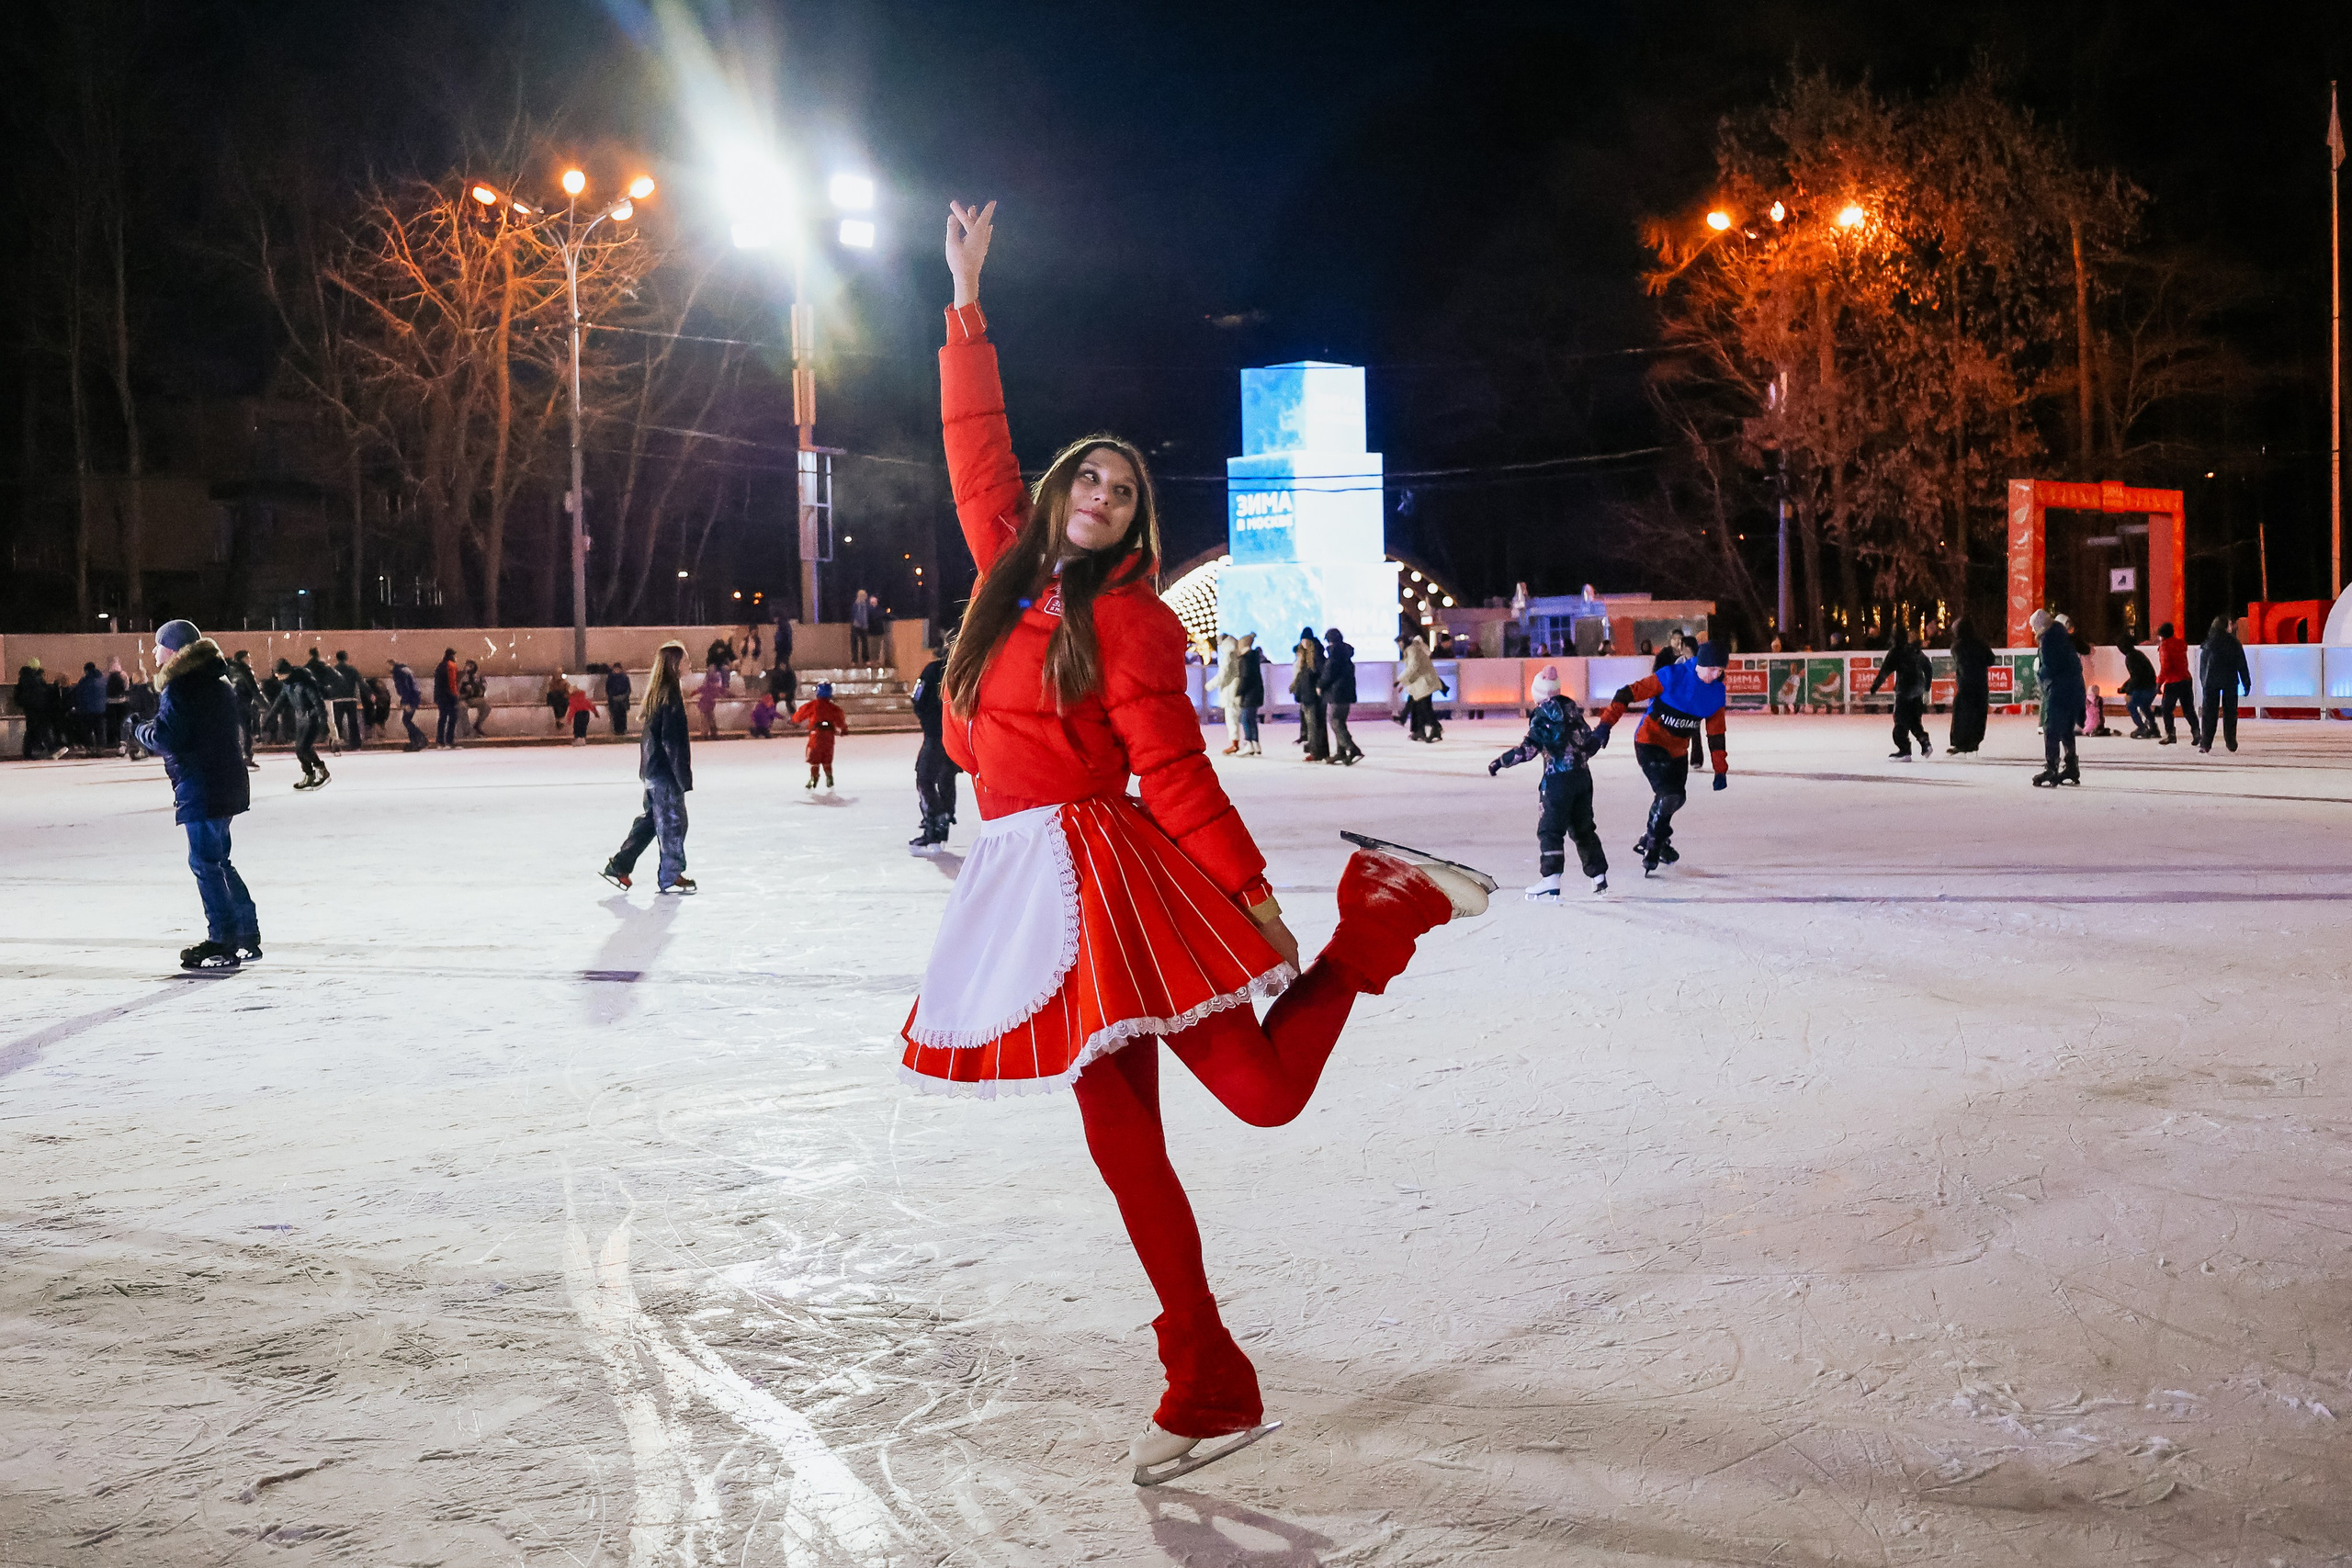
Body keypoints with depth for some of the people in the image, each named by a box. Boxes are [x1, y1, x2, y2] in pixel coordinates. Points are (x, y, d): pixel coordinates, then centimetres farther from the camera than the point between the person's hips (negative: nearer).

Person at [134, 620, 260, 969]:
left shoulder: (180, 689, -14)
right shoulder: (220, 683, 14)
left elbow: (167, 739, -18)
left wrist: (140, 731, 2)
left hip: (200, 788, -9)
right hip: (228, 783, 9)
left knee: (205, 862, -3)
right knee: (218, 861, 18)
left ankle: (224, 944, -2)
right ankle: (248, 937, 20)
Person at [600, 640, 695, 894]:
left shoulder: (656, 690, 11)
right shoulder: (671, 693, -17)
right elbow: (672, 740, -20)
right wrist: (683, 776, -19)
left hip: (653, 768, 9)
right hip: (666, 770, -9)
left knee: (651, 818, 17)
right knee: (673, 820, 2)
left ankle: (618, 866, 19)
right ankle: (670, 877, 11)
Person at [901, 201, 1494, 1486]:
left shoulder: (1131, 619, -3)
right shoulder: (1007, 573, 13)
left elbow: (1176, 770, -5)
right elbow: (976, 448, 20)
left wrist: (1251, 891, -9)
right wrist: (967, 307, 22)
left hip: (1114, 872, -5)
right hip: (1027, 888, 6)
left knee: (1266, 1089, -8)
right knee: (1124, 1144, 5)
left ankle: (1386, 909, 14)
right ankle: (1208, 1394, 12)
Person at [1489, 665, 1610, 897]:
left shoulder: (1542, 714, -10)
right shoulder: (1571, 707, 9)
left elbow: (1530, 747, -18)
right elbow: (1588, 740, 16)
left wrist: (1501, 762, -14)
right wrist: (1601, 734, 39)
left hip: (1558, 778, -7)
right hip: (1583, 775, 7)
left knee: (1550, 829, -7)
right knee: (1583, 827, 19)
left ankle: (1551, 878, -19)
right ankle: (1599, 876, 24)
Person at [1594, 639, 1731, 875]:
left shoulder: (1716, 691, -3)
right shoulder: (1671, 677, -22)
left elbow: (1716, 732, 6)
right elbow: (1628, 694, -21)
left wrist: (1720, 770, 7)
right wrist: (1606, 723, -27)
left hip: (1678, 750, 7)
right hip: (1650, 743, -7)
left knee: (1674, 799, 15)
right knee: (1668, 795, -20)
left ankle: (1652, 840, 41)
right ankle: (1652, 848, -3)